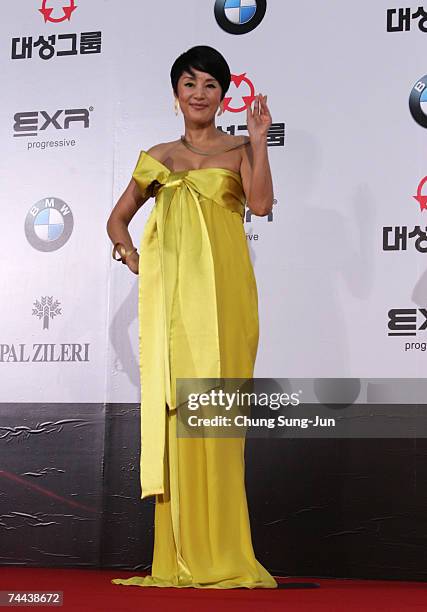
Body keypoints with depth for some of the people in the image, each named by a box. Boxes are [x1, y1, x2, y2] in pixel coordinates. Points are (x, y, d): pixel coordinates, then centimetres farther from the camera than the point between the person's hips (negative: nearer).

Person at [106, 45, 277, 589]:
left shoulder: (238, 150, 11)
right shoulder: (158, 157, 17)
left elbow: (261, 204, -8)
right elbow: (118, 218, 24)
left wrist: (258, 140, -7)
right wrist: (132, 258, 8)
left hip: (223, 291, -2)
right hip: (171, 294, 2)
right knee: (173, 411, -3)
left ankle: (221, 554, -1)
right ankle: (180, 557, 1)